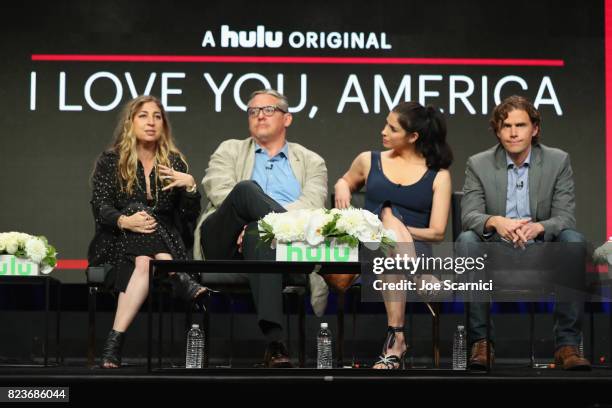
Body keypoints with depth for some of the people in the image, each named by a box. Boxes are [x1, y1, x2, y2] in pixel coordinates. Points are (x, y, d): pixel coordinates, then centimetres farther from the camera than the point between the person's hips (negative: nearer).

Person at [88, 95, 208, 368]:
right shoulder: (110, 162, 10)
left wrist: (190, 186, -12)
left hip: (164, 244, 1)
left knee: (143, 263, -34)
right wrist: (124, 221, -24)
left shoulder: (175, 163, 14)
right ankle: (181, 282, -44)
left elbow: (190, 218, 8)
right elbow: (100, 208, -3)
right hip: (118, 243, -1)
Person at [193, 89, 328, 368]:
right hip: (226, 244, 1)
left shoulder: (311, 162, 24)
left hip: (269, 239, -1)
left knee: (259, 234, -42)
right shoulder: (230, 150, 27)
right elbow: (218, 191, 6)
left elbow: (311, 205, 3)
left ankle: (274, 342, -58)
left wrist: (263, 221, -15)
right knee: (247, 188, -32)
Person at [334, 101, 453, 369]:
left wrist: (396, 229, -7)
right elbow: (345, 180, 38)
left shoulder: (438, 175, 9)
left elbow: (437, 232, 3)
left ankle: (396, 339, -48)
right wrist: (341, 188, 14)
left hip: (414, 251, -2)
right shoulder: (369, 161, 16)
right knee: (387, 212, -32)